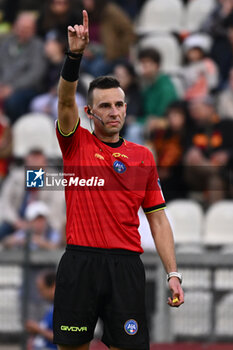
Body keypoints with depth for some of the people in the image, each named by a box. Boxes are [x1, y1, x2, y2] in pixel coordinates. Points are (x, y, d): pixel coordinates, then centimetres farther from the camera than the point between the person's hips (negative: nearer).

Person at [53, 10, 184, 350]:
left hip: (126, 265, 1)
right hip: (79, 263, -1)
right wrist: (75, 55, -28)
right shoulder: (76, 144, 7)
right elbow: (66, 100, -11)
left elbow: (158, 220, 12)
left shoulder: (143, 156, 12)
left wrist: (173, 274, 3)